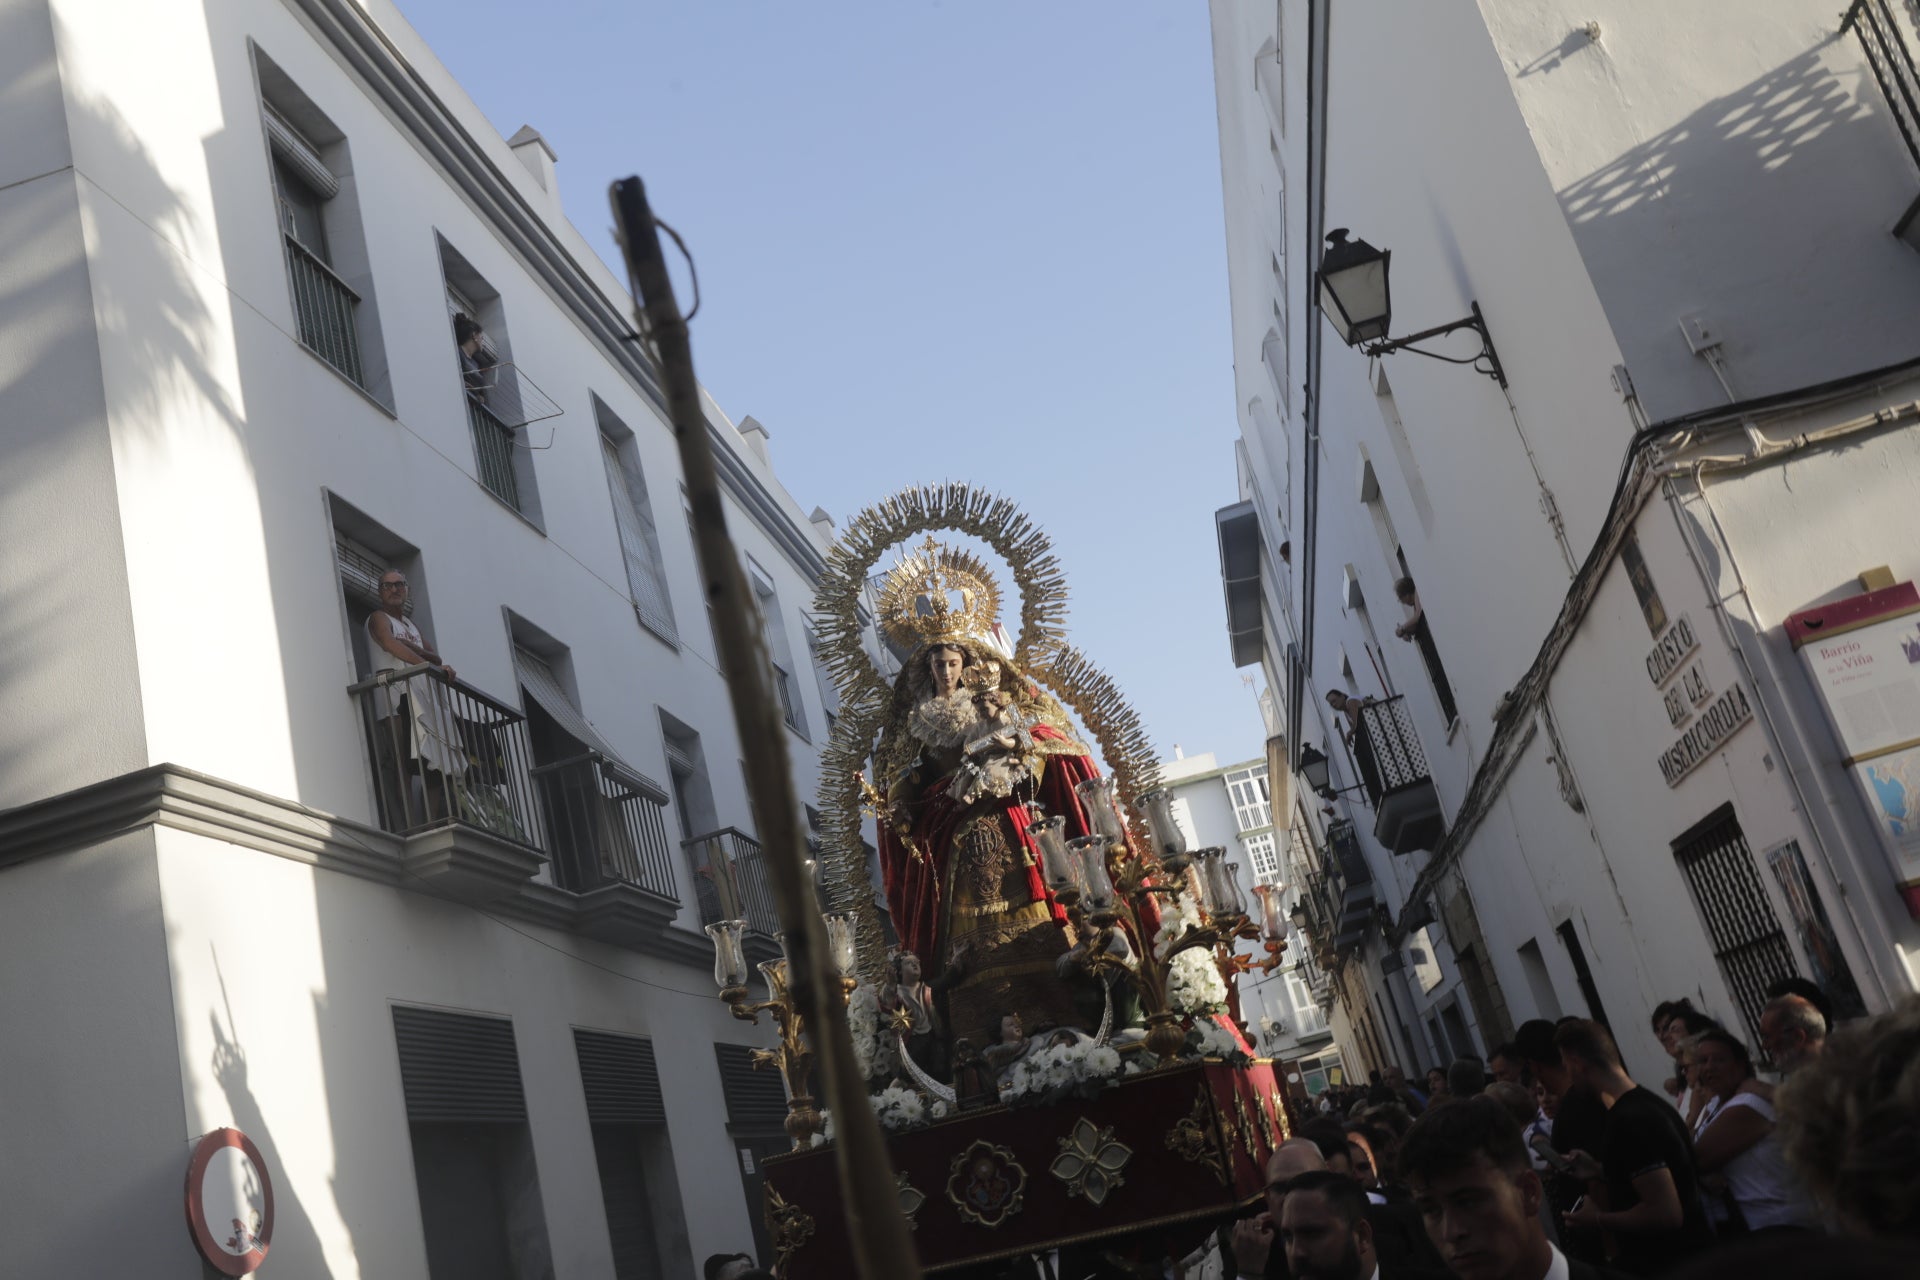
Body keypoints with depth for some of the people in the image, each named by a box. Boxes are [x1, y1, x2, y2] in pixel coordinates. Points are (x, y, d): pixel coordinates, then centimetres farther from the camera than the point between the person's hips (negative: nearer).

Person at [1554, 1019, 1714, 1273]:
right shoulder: (1645, 1103, 7)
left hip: (1668, 1263, -9)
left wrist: (1599, 1219, -15)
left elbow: (1666, 1213, -28)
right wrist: (1600, 1171, 13)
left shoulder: (1629, 1120, -24)